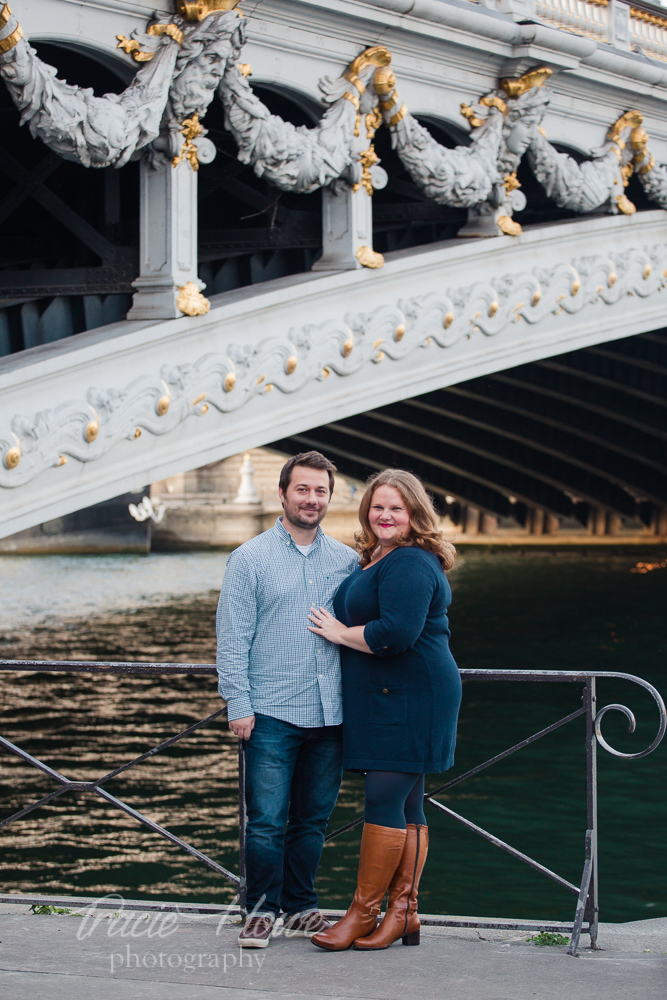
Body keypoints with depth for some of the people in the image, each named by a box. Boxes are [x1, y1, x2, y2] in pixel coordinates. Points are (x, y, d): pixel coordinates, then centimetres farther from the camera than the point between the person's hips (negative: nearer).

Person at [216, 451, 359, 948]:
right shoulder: (251, 558, 0)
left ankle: (302, 908, 21)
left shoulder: (347, 561, 10)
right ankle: (262, 911, 9)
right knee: (267, 820, -3)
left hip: (329, 715, 3)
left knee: (313, 819, 10)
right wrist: (238, 705, -9)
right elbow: (233, 637, -2)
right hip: (272, 715, -3)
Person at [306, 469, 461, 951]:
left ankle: (364, 913, -4)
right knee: (407, 806, 10)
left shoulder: (409, 564, -15)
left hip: (409, 698, -11)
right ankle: (404, 912, 13)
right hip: (386, 699, 11)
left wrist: (340, 633, -12)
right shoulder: (377, 560, 19)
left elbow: (397, 634, -25)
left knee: (385, 800, -8)